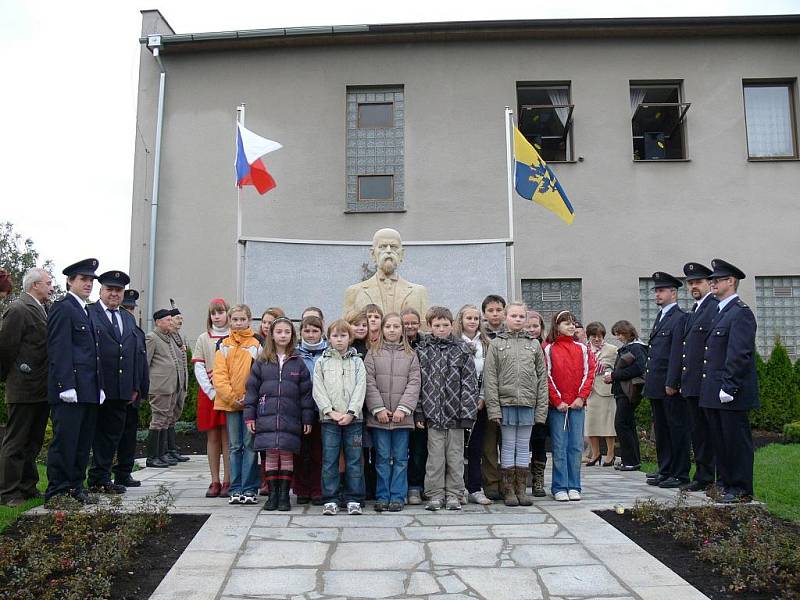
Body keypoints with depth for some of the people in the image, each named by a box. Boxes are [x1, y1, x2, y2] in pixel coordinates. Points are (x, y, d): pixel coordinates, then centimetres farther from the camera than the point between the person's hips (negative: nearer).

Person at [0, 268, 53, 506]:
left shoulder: (42, 310, 13)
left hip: (42, 389, 8)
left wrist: (50, 383, 13)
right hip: (24, 389, -8)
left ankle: (27, 487, 25)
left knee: (33, 442, 15)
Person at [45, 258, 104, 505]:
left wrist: (100, 386, 17)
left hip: (89, 391, 9)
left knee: (83, 443, 12)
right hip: (70, 391, -9)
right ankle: (57, 491, 4)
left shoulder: (86, 312, 21)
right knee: (64, 441, -4)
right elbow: (59, 350, -14)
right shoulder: (62, 308, -6)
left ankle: (76, 487, 20)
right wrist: (66, 386, -20)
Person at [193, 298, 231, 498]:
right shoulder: (203, 339, 10)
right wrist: (212, 391, -8)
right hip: (208, 393, 2)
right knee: (212, 437, 4)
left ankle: (227, 482, 2)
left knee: (227, 437, -3)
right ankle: (215, 482, 9)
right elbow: (198, 368, 3)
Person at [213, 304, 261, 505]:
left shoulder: (256, 345, 2)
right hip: (229, 403, 2)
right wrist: (231, 397, -9)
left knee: (250, 445, -1)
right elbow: (219, 375, 2)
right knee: (234, 446, 8)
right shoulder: (224, 345, 9)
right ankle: (236, 489, 14)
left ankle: (249, 489, 6)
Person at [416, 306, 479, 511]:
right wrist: (419, 412, -3)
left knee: (455, 456, 8)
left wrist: (467, 413, -9)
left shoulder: (461, 350, 1)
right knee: (435, 457, 6)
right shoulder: (422, 350, 3)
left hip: (455, 414, 0)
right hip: (432, 413, 0)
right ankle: (435, 495, 17)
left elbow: (469, 383, -2)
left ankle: (454, 494, 19)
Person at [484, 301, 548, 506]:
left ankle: (521, 489, 17)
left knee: (524, 446, 9)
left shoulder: (534, 344, 10)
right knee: (508, 446, 4)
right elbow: (490, 378, -2)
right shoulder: (496, 344, 4)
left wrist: (541, 408, 0)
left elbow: (542, 377, 7)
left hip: (528, 403, 2)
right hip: (506, 402, -2)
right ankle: (508, 490, 12)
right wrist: (493, 407, -10)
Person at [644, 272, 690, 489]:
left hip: (670, 386, -9)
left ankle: (680, 474, 8)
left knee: (677, 429, 0)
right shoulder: (660, 316, 19)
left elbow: (677, 354, -16)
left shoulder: (680, 318, -10)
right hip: (656, 386, 9)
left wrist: (671, 383, -19)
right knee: (660, 429, 15)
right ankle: (665, 471, 24)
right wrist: (648, 378, 15)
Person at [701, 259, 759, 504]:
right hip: (713, 392, 9)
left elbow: (740, 354, -19)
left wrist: (728, 386, -22)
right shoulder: (720, 313, 18)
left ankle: (741, 489, 8)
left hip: (732, 394, -9)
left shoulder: (741, 313, -11)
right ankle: (725, 483, 25)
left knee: (736, 440, 0)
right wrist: (710, 389, 16)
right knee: (720, 440, 15)